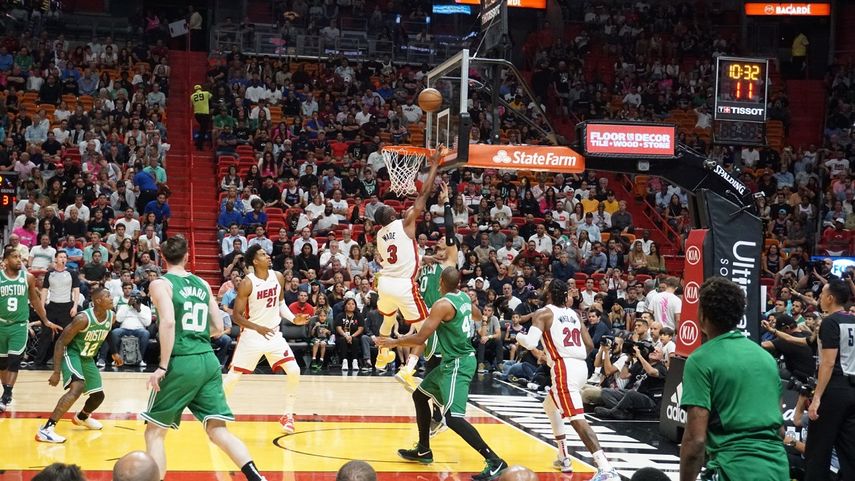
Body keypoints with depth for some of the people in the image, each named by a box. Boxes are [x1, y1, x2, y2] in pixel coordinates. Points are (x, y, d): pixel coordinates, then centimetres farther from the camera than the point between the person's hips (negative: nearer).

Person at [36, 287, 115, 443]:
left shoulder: (111, 317, -8)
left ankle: (81, 418, 49)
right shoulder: (83, 319, -28)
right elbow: (61, 342, -23)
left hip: (87, 358, 8)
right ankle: (46, 429, -35)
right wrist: (56, 372, -26)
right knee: (78, 388, -32)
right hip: (72, 354, -7)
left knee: (98, 395, 14)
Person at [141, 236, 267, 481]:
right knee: (218, 430, 6)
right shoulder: (202, 284, 15)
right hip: (209, 361, 5)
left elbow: (168, 322, -17)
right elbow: (218, 328, 14)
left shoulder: (160, 284, -1)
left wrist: (163, 366, -15)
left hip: (181, 363, -5)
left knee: (155, 431, 9)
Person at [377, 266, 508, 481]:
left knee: (453, 418, -17)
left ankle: (495, 461, -18)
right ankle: (423, 451, 29)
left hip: (457, 364, -10)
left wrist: (394, 342, -7)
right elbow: (478, 316, 29)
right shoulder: (464, 298, 6)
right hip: (455, 361, 10)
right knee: (420, 395, 20)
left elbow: (420, 338, -21)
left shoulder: (443, 304, -21)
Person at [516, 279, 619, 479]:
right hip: (580, 366, 8)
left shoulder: (542, 313, -1)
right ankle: (564, 457, 30)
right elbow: (590, 345, 18)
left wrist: (518, 336, 8)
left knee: (577, 419, -17)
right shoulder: (573, 314, 20)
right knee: (550, 405, 31)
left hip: (564, 369, -8)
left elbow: (530, 343, -13)